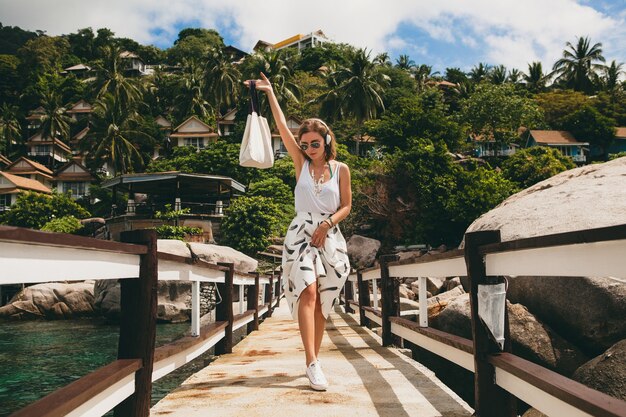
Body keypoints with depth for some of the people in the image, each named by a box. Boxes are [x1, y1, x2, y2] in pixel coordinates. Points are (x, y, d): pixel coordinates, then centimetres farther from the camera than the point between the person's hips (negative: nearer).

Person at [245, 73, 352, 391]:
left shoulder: (341, 169, 5)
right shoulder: (301, 164, 5)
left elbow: (346, 206, 6)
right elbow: (282, 126, 0)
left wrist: (327, 224, -10)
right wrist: (269, 92, -1)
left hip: (330, 237, 1)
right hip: (301, 234, -1)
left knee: (322, 300, 4)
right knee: (308, 293, -17)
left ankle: (314, 359, 15)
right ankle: (312, 362, -20)